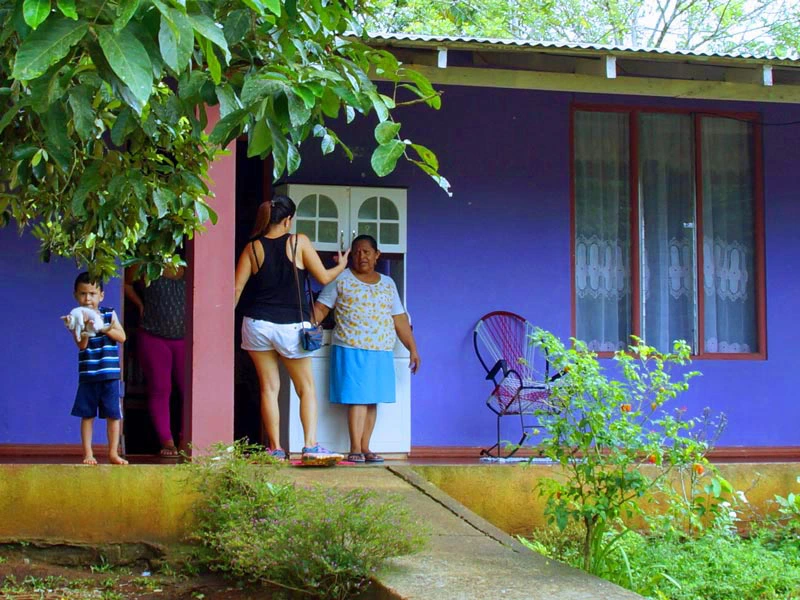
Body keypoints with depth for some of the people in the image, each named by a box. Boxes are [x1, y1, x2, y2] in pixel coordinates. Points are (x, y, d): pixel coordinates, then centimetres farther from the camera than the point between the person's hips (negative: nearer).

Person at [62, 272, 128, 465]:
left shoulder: (109, 314, 4)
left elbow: (122, 337, -2)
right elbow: (81, 345, -11)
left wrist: (106, 329, -16)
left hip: (110, 374, 1)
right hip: (87, 375, -1)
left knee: (113, 414, 3)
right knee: (87, 415, 3)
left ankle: (113, 453, 12)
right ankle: (88, 454, 9)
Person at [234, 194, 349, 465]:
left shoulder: (253, 248, 1)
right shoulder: (299, 242, -5)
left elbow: (236, 289, -1)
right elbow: (324, 278, 0)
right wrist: (342, 266, 20)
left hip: (257, 324, 2)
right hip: (291, 326, -2)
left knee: (269, 388, 9)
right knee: (306, 388, 9)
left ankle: (276, 450, 8)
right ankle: (311, 446, -3)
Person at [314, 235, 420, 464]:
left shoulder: (387, 284, 16)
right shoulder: (341, 279, 4)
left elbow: (400, 320, 16)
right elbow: (320, 309, 0)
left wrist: (413, 349, 12)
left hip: (381, 352, 4)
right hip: (351, 350, -4)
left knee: (372, 401, 4)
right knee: (357, 398, -10)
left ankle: (364, 448, 9)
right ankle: (355, 449, -9)